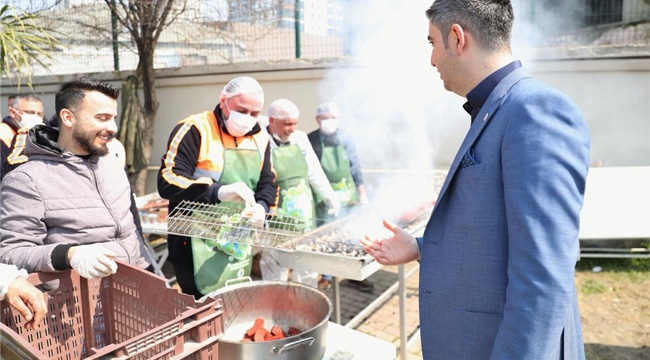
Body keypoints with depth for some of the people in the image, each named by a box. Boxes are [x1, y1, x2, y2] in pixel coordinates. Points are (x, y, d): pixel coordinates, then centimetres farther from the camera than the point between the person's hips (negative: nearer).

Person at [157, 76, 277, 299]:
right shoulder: (194, 130, -14)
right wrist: (218, 191, -34)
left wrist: (262, 206, -9)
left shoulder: (260, 137, 8)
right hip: (198, 246, -6)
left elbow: (268, 182, 14)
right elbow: (168, 181, -21)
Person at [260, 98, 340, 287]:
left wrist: (329, 196, 13)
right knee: (276, 273, 5)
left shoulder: (300, 138, 7)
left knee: (308, 274, 17)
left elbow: (314, 171, 15)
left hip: (305, 217, 6)